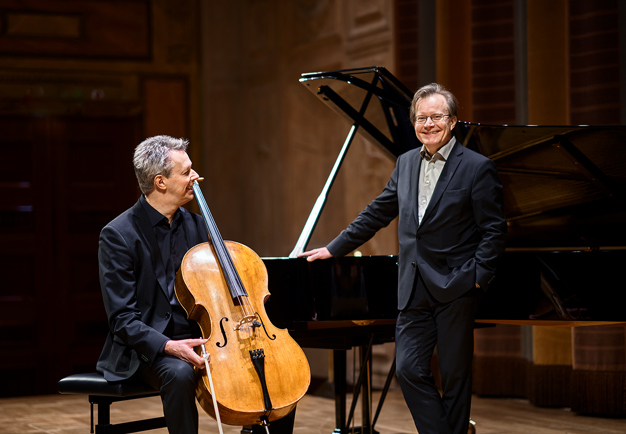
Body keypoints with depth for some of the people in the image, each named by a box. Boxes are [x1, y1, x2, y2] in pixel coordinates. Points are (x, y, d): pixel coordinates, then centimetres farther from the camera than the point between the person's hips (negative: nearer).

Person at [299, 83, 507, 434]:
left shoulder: (477, 168, -5)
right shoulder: (406, 163, 12)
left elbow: (494, 230, -6)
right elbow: (379, 213, 21)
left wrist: (477, 276, -15)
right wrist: (335, 248, 22)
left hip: (455, 287, -5)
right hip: (414, 290, 5)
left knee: (455, 376, 3)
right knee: (409, 370, -2)